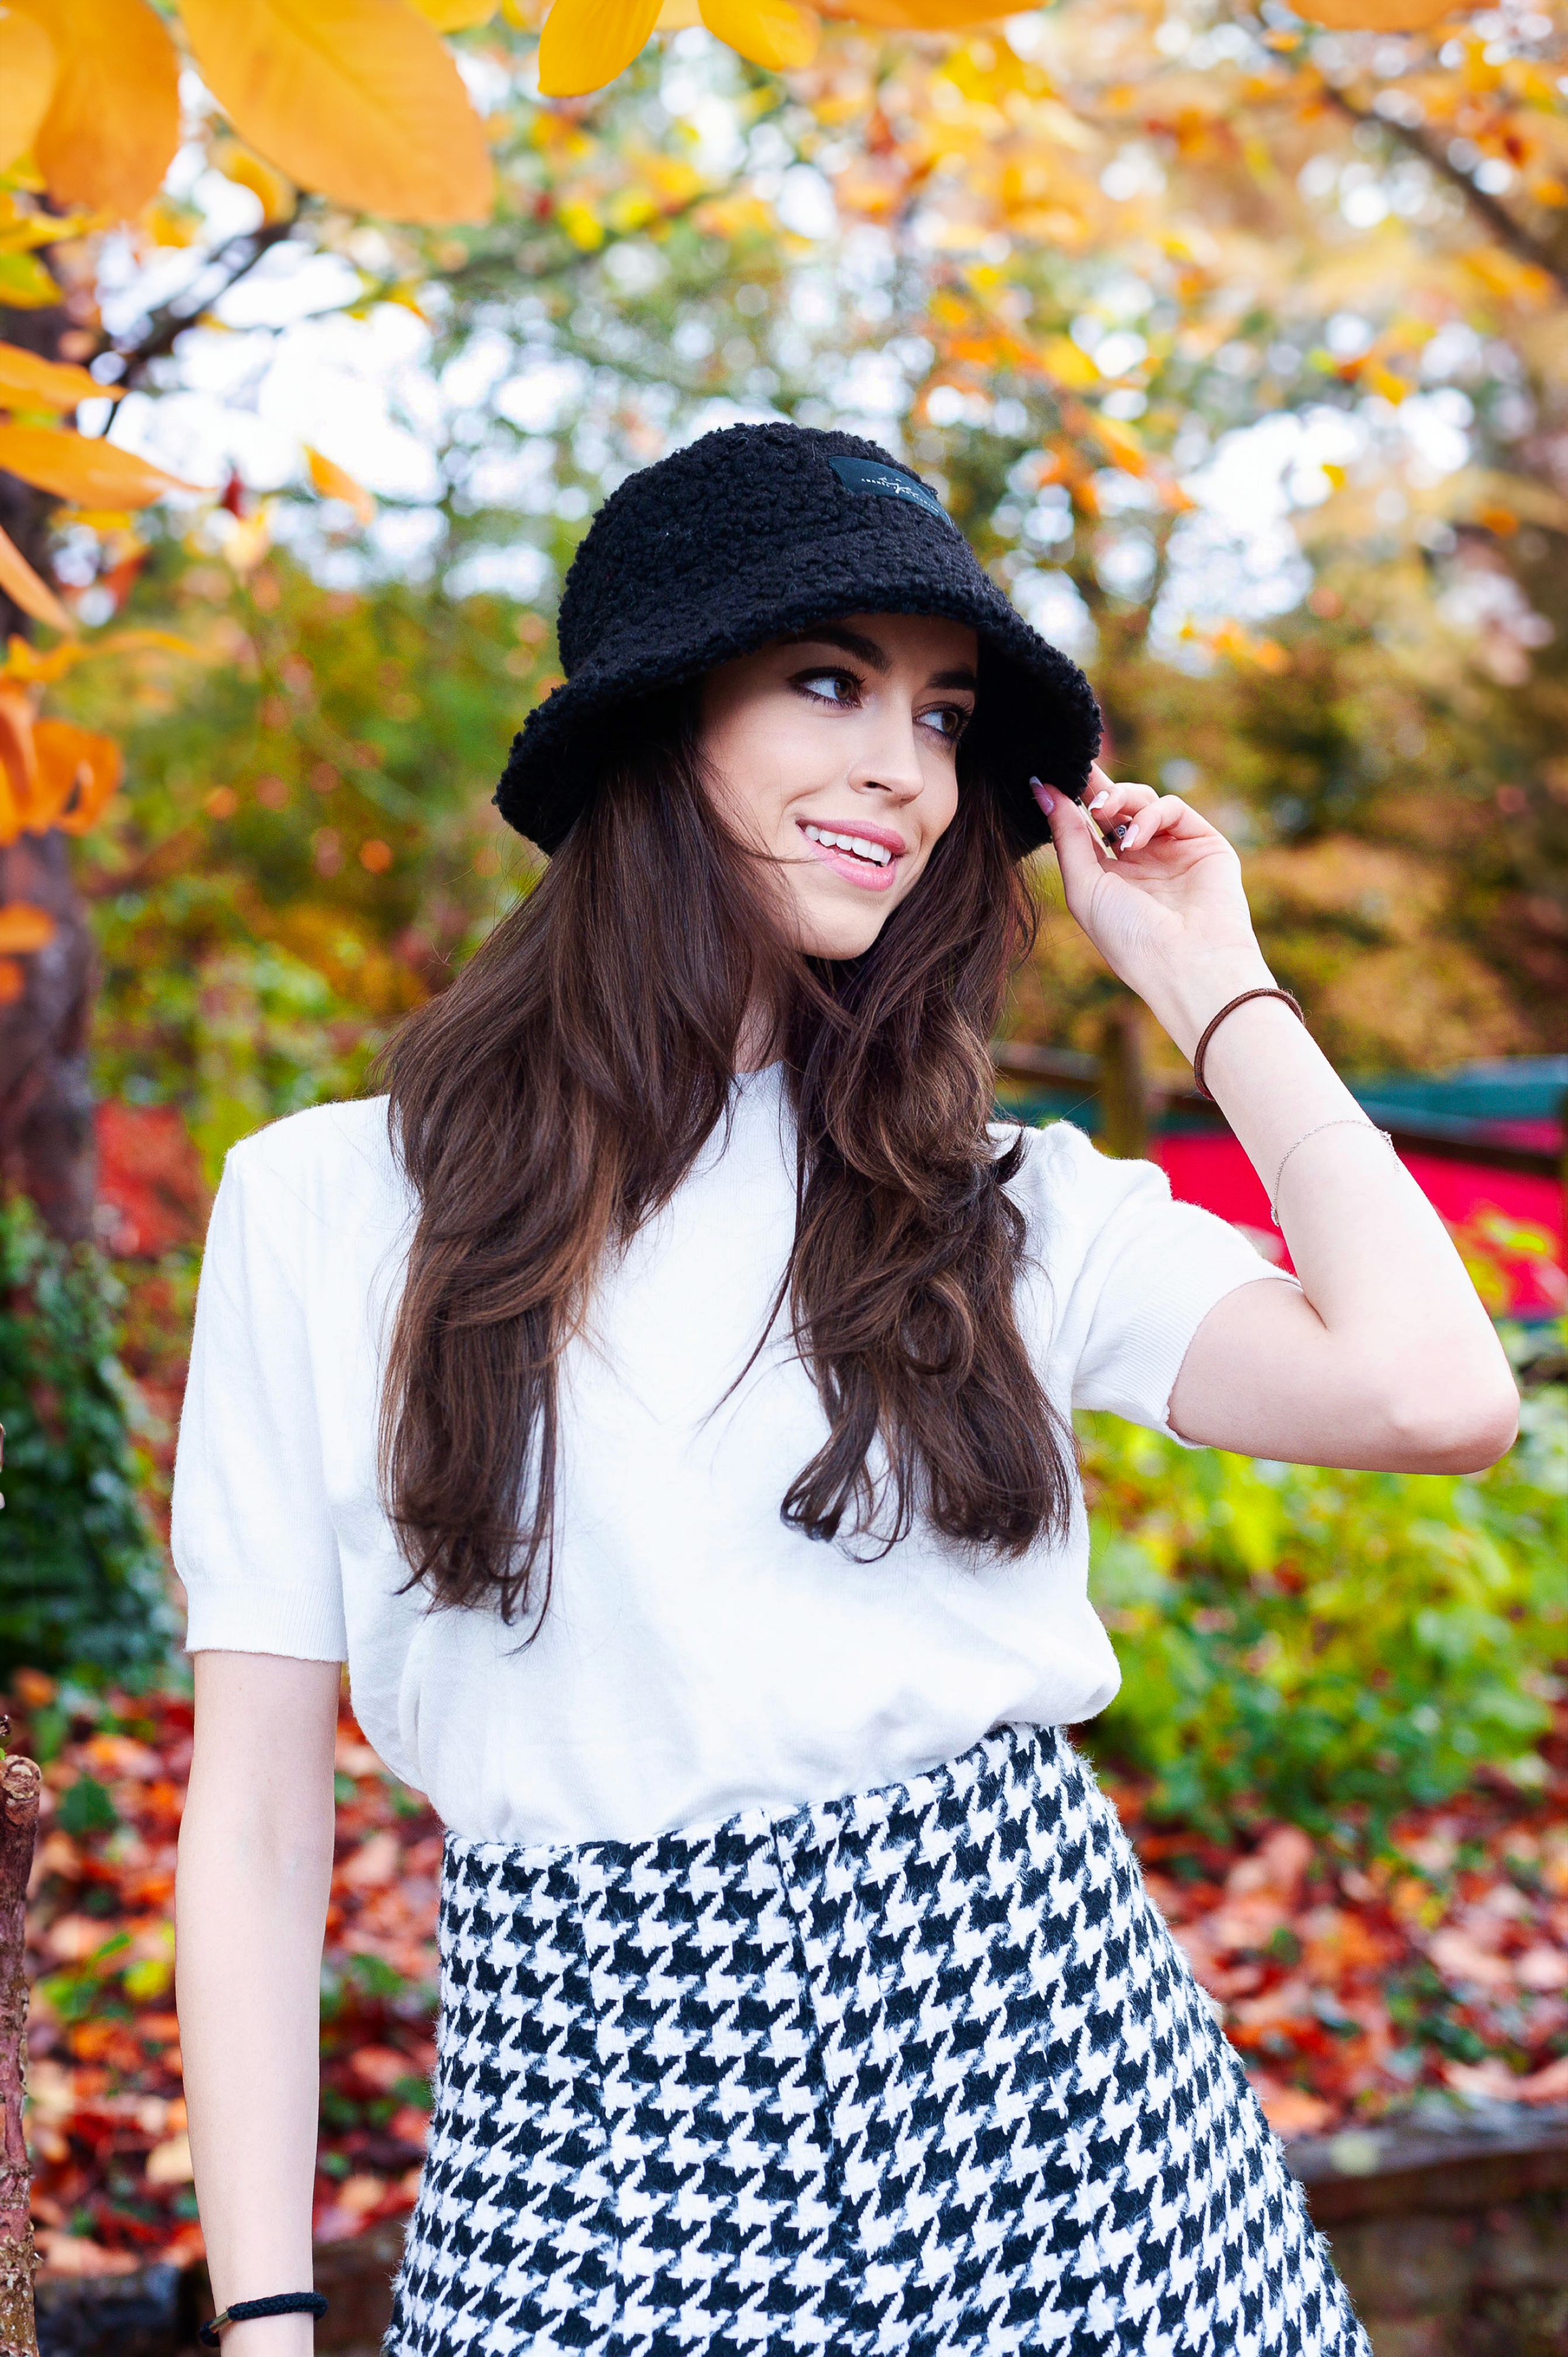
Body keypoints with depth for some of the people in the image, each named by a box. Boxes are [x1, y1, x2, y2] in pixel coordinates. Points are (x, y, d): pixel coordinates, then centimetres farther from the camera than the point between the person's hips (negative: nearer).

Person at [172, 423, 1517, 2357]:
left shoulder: (1012, 1207, 3)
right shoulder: (330, 1208, -2)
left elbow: (1434, 1392, -14)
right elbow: (256, 1811, -1)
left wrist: (1203, 981, -3)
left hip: (1044, 2073, 2)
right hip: (595, 2136, -1)